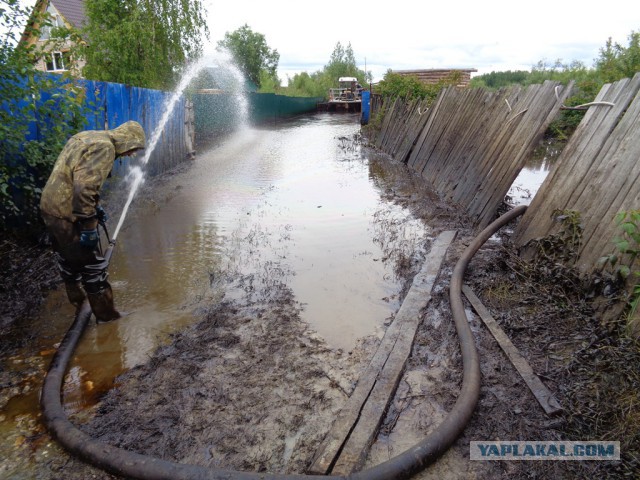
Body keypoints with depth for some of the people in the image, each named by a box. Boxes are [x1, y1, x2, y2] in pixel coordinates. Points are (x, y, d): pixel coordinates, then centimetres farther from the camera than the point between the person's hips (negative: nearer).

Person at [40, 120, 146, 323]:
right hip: (67, 214, -10)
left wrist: (94, 207, 20)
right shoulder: (105, 147, -18)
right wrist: (89, 226, -22)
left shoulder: (86, 137, 13)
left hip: (50, 206, 10)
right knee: (93, 265, 2)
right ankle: (105, 314, 14)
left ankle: (76, 299, 47)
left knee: (67, 258, 27)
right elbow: (85, 187, -27)